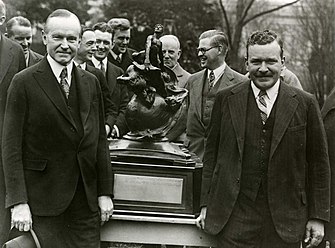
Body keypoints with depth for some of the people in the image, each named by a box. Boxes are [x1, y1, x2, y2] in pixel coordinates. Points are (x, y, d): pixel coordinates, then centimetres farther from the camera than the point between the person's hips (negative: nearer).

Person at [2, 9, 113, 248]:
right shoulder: (24, 82, -5)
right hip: (43, 199, -4)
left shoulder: (90, 82, 10)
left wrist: (105, 192, 8)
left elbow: (99, 139, 13)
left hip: (86, 199, 4)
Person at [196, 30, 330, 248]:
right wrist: (206, 204, 6)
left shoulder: (305, 104, 1)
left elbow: (318, 164, 4)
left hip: (285, 220, 0)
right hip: (234, 218, 1)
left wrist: (318, 217, 2)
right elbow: (212, 153, 9)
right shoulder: (226, 99, 5)